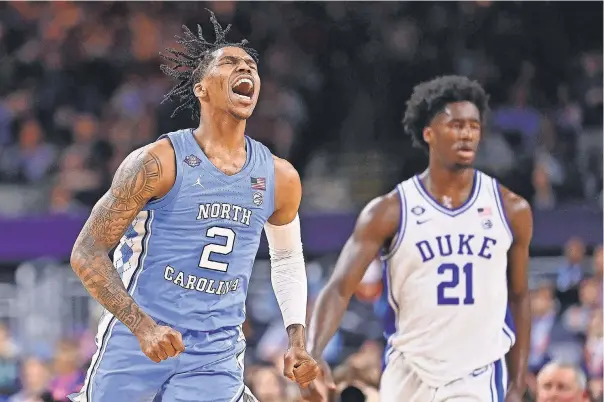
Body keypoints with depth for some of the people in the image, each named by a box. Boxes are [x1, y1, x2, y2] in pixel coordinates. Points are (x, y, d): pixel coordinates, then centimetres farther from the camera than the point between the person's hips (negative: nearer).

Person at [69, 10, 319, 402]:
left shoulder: (280, 178, 4)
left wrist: (298, 339, 11)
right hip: (137, 339, -3)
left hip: (217, 355, 3)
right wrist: (142, 326, -22)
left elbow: (287, 258, 23)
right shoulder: (159, 162, -11)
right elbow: (87, 252, -11)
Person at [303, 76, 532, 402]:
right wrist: (312, 354, -28)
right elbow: (340, 287, -11)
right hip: (409, 375, 0)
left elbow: (518, 299, 10)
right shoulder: (390, 211, -5)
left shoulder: (511, 210, 1)